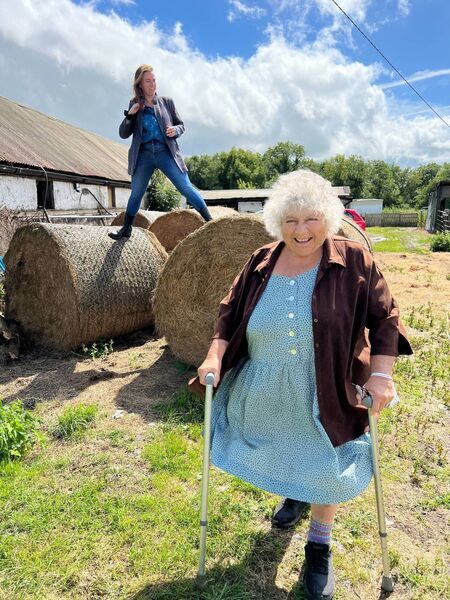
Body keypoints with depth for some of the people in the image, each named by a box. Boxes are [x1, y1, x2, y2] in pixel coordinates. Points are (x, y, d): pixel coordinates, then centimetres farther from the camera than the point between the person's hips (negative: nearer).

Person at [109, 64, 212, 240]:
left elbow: (181, 125, 13)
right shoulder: (134, 105, 9)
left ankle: (210, 221, -2)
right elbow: (123, 134, 8)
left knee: (186, 187, -7)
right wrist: (129, 115, -9)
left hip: (166, 152, -1)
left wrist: (175, 130, -10)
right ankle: (126, 229, 22)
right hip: (144, 154, 1)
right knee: (136, 194, 7)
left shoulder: (166, 101, 7)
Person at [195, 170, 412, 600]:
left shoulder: (354, 261, -11)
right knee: (280, 455, 24)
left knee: (325, 467, 11)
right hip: (265, 394, 3)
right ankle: (295, 495, 59)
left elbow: (384, 318, -7)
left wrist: (380, 374, -15)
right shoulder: (260, 264, -4)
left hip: (325, 396, -2)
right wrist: (215, 356, -10)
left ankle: (319, 547, 38)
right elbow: (230, 312, 2)